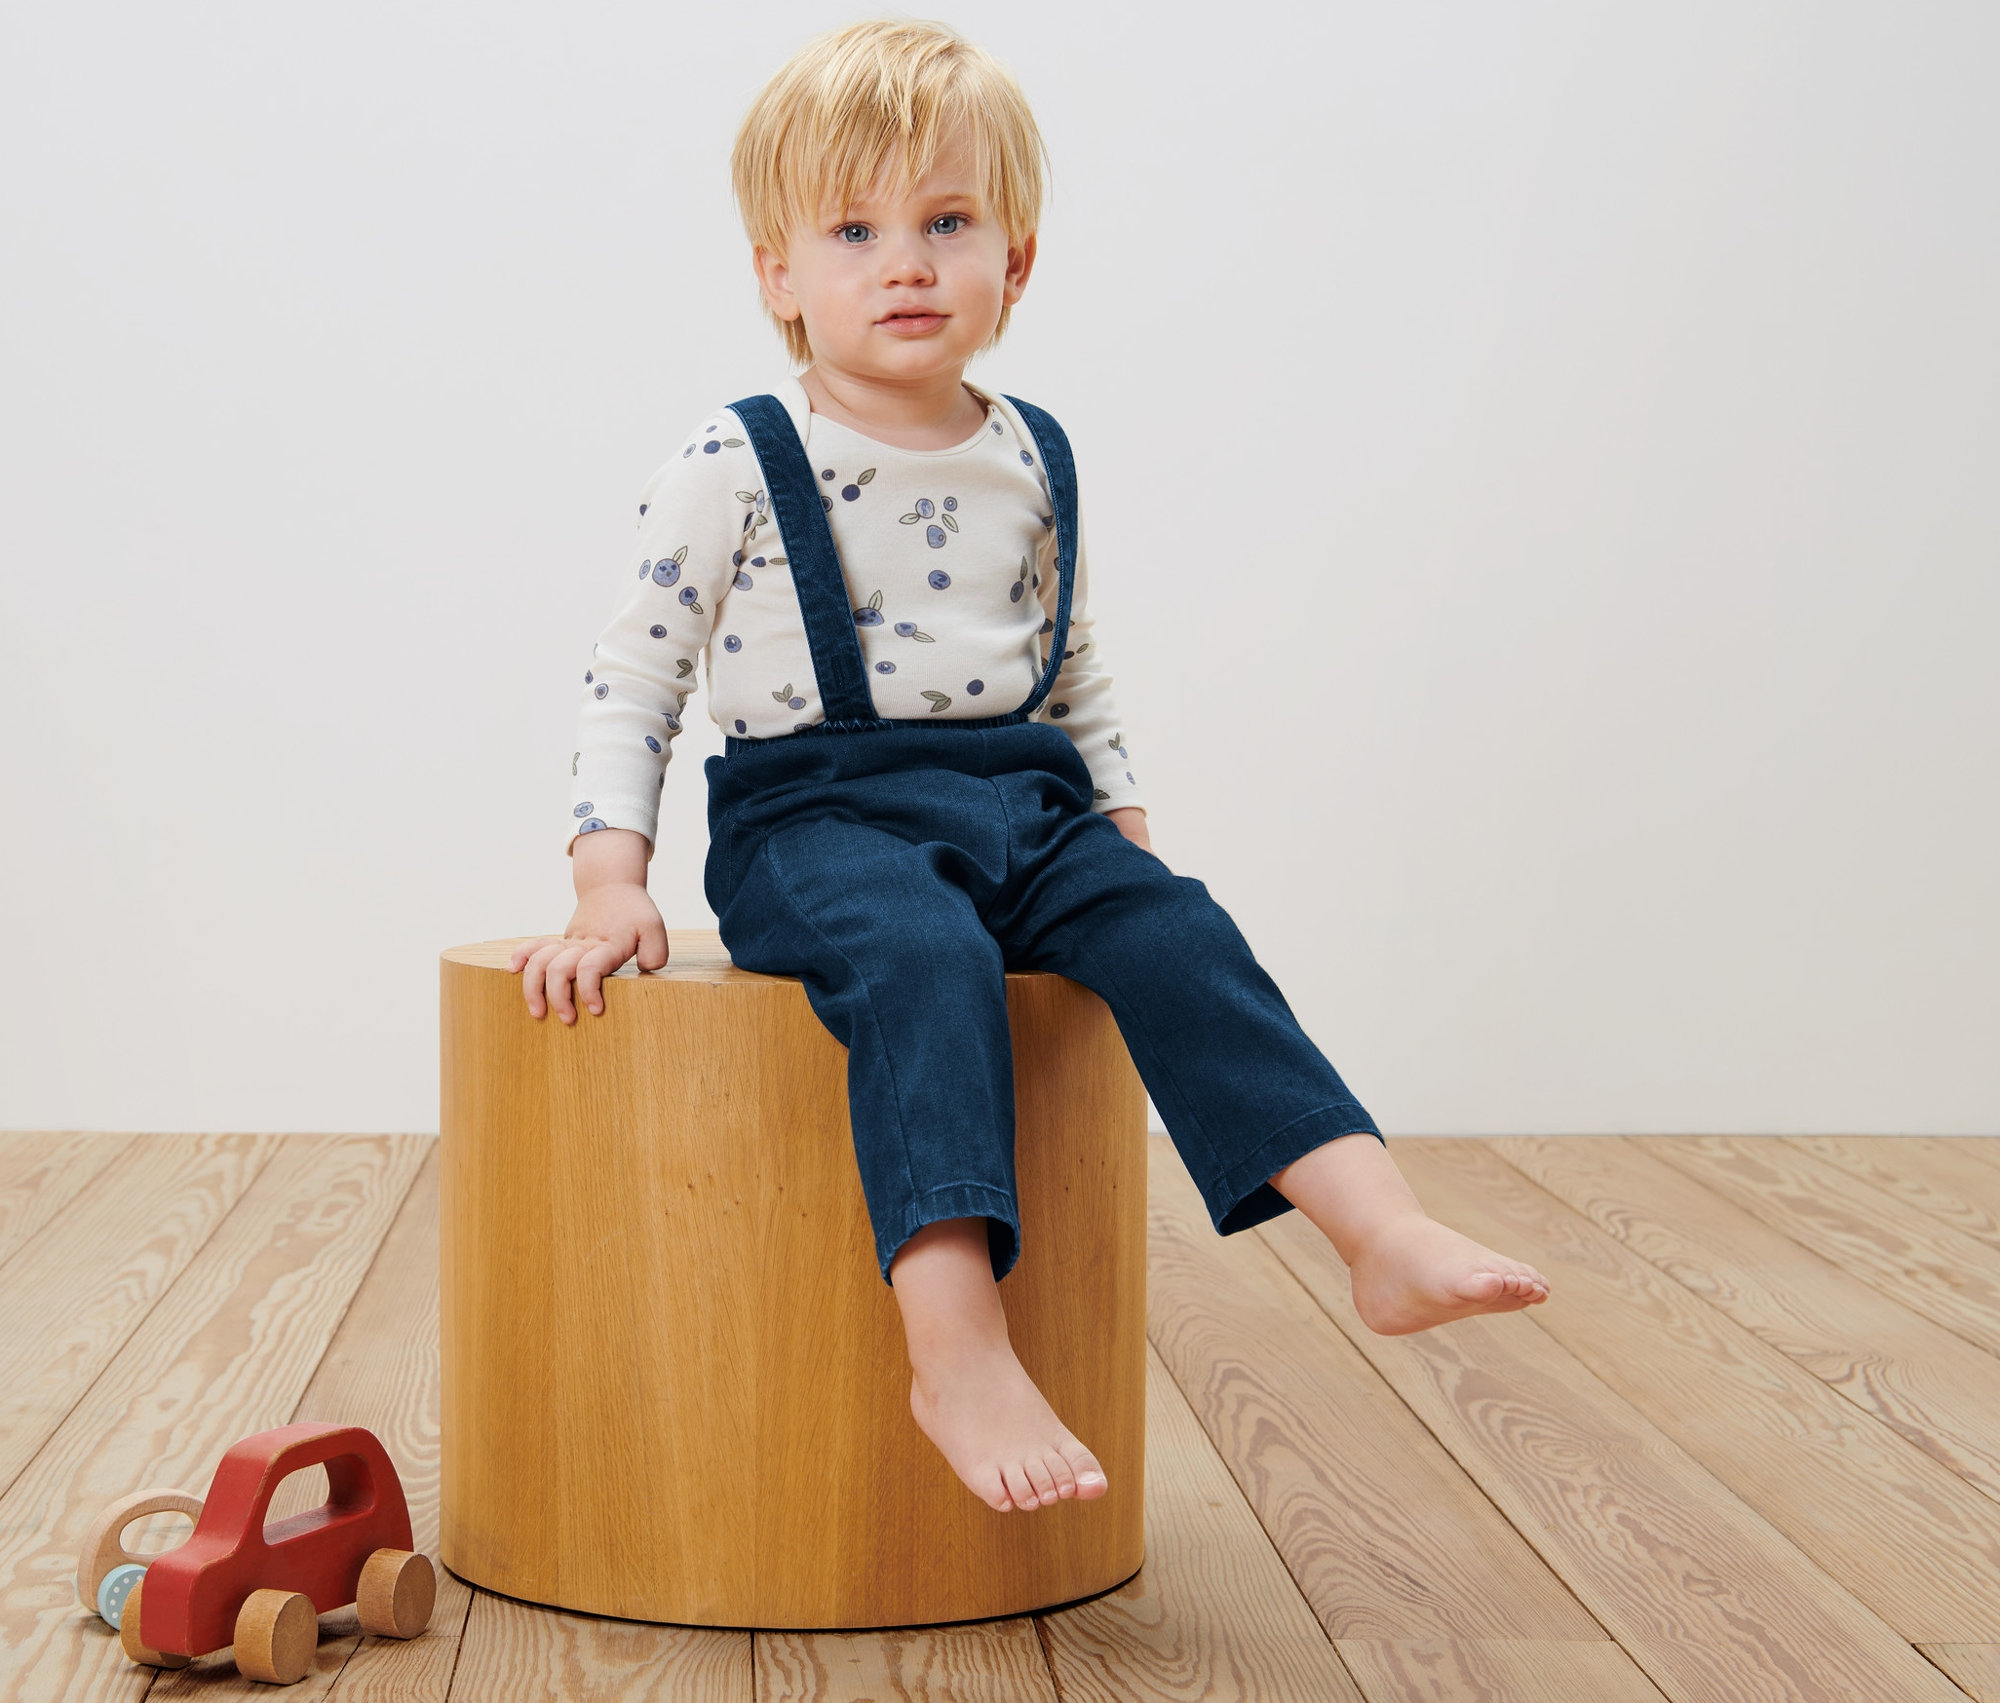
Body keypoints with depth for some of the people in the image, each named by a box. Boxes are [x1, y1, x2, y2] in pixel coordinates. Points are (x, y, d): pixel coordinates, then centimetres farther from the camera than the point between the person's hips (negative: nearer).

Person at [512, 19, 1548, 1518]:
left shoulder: (1035, 463, 13)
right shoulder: (734, 469, -1)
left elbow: (1079, 678, 24)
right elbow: (632, 684, 1)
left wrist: (1127, 830, 15)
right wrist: (610, 885, -9)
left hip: (1022, 803, 5)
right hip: (819, 815, -4)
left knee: (1173, 931, -23)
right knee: (923, 956, -35)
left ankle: (1387, 1236, -31)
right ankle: (957, 1351, -44)